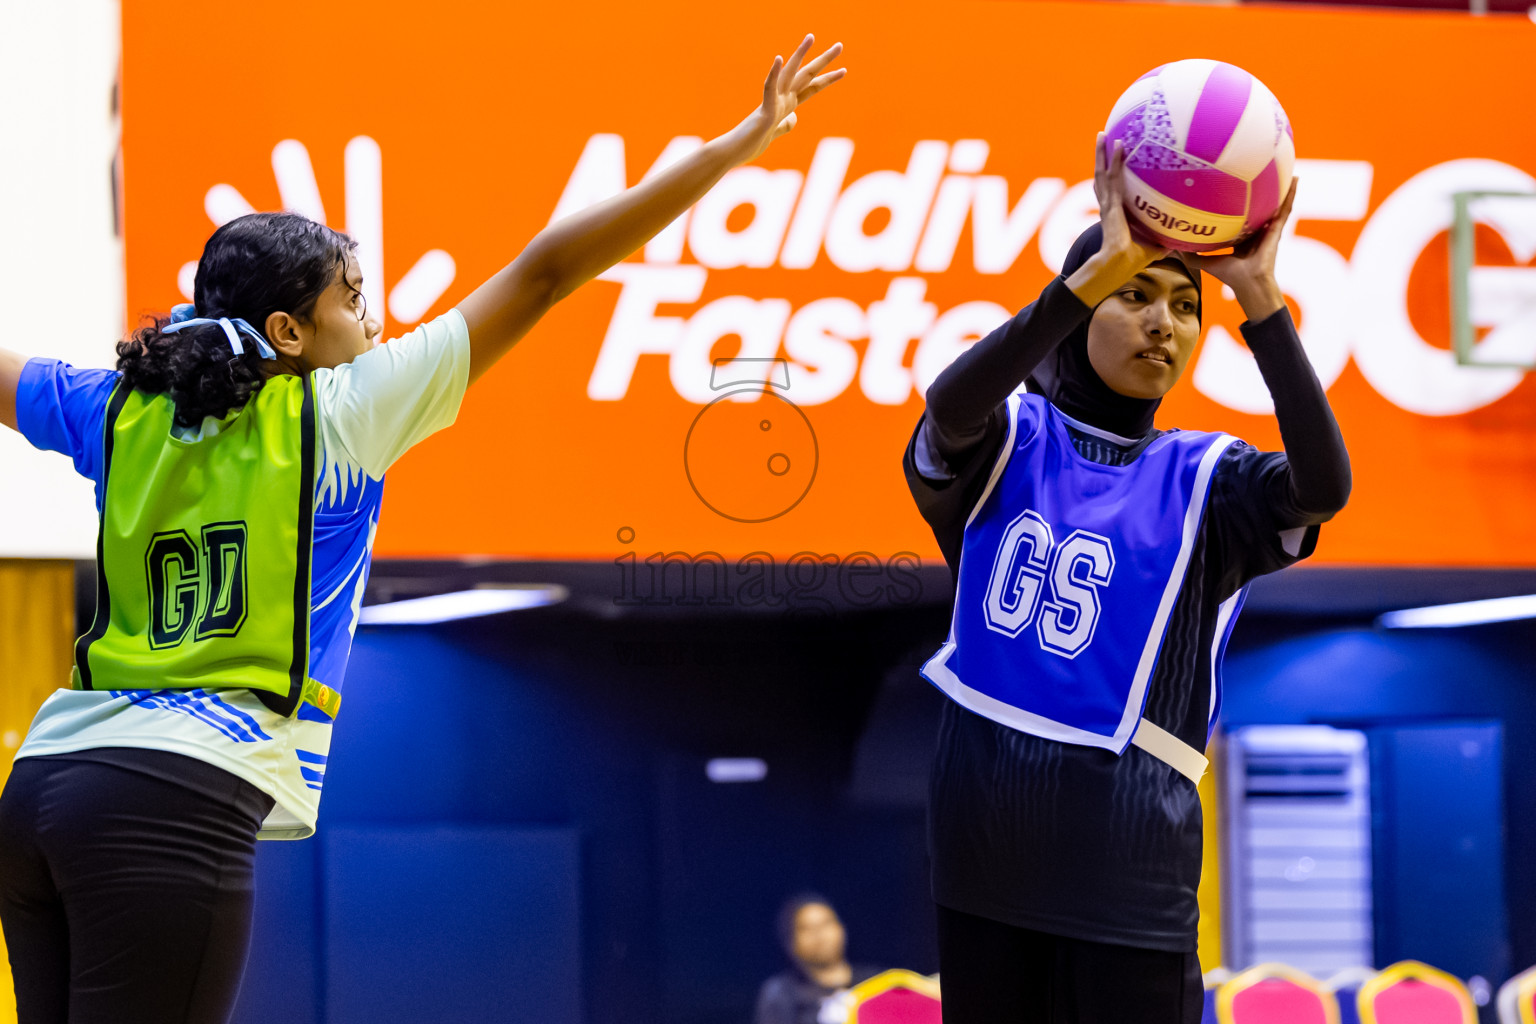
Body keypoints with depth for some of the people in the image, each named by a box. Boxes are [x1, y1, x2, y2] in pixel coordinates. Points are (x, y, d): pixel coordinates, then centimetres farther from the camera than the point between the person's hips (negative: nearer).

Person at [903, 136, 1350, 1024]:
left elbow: (1324, 484, -14)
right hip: (987, 844, 0)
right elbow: (949, 408, -19)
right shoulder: (1007, 441, 5)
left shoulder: (1204, 481, 7)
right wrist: (1102, 268, -28)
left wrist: (1260, 296, -20)